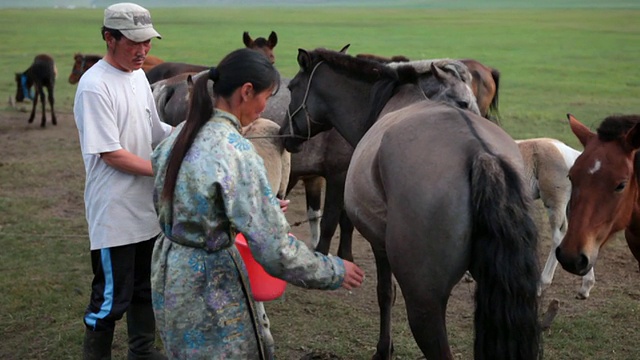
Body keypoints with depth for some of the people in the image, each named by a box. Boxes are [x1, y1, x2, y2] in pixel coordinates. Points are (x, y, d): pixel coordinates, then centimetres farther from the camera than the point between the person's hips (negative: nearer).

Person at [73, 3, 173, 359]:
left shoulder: (138, 75, 7)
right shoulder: (95, 86, -18)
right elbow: (111, 154, -20)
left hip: (147, 208, 8)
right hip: (114, 213, -8)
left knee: (146, 288, 20)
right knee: (112, 296, 1)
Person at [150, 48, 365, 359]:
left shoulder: (181, 134, 0)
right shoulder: (236, 152, -24)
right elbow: (276, 252, -25)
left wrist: (265, 206, 18)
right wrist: (334, 272, -11)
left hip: (168, 267, 8)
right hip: (209, 284, -8)